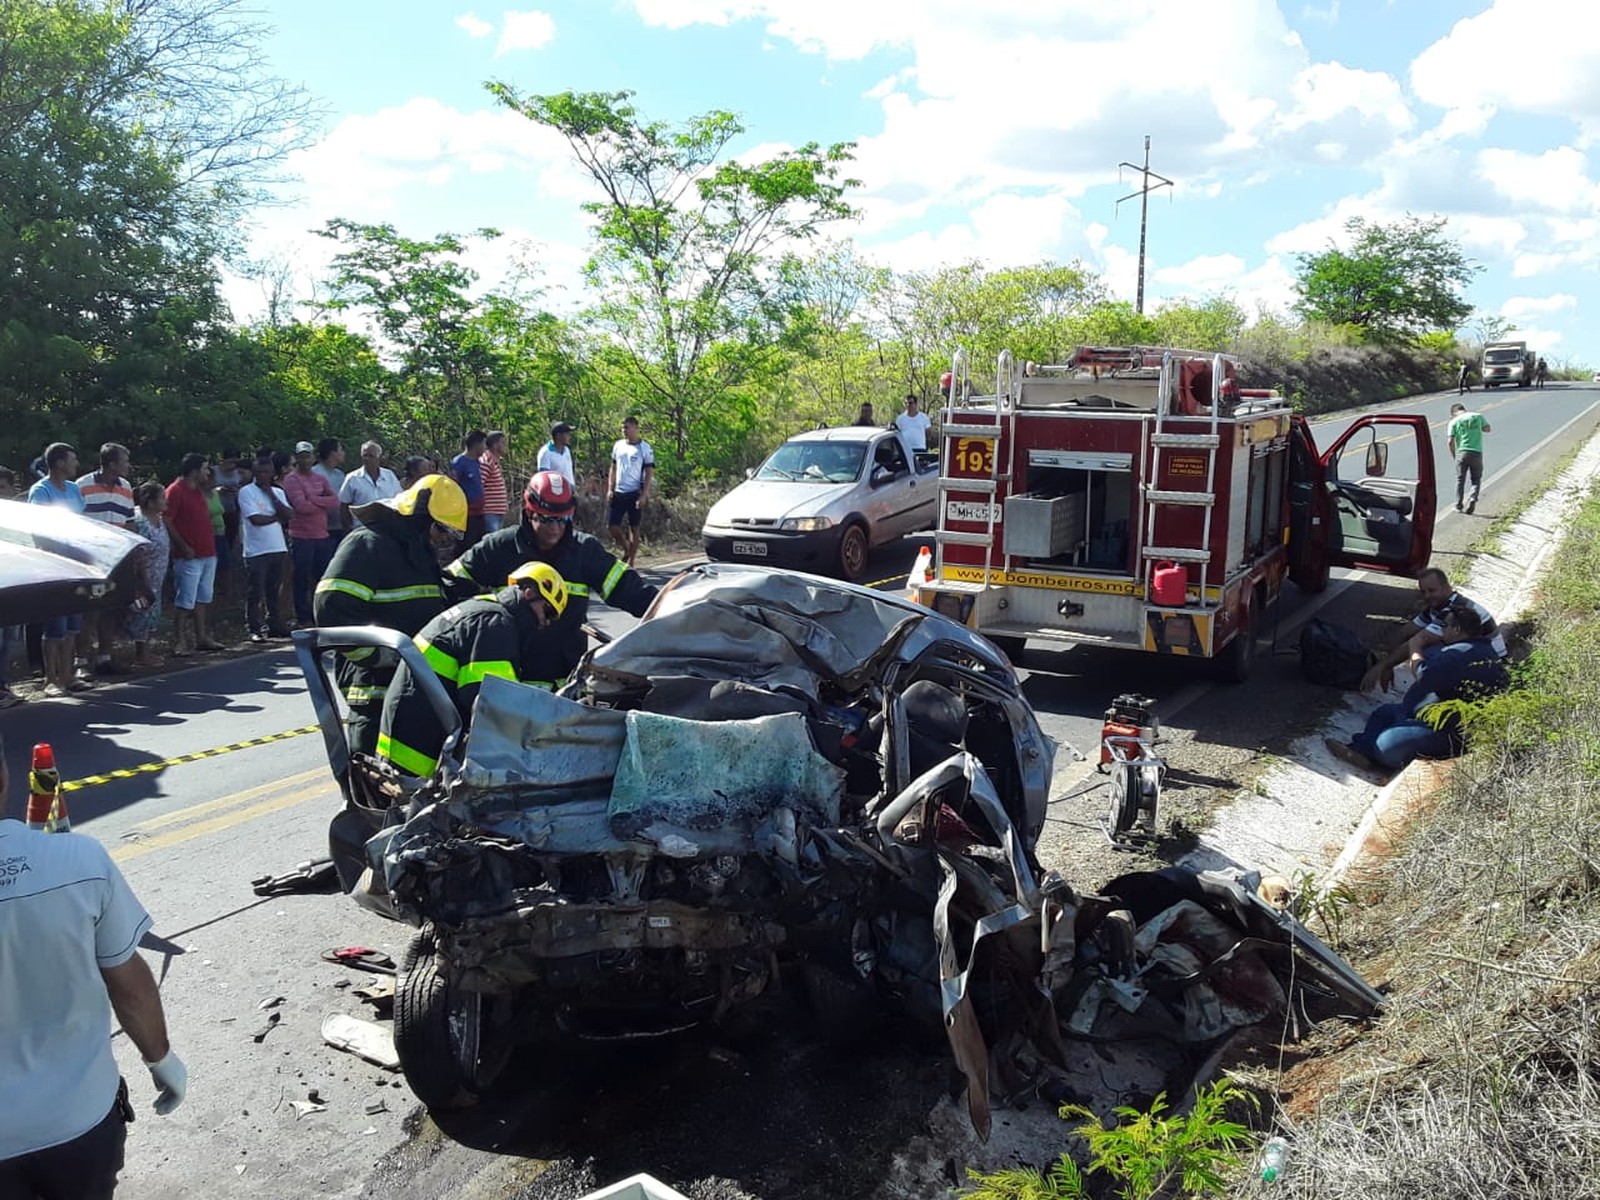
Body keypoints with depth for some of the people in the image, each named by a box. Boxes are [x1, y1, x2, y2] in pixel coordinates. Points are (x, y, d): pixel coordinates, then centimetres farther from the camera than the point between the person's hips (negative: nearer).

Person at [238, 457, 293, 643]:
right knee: (255, 594, -2)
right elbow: (256, 519, -14)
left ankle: (274, 626, 20)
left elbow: (290, 515, -1)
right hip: (256, 551, -5)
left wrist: (272, 495, -3)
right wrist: (277, 517, 0)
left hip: (278, 549, 5)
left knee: (274, 591, 12)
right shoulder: (246, 492, -3)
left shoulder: (278, 492, 13)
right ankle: (255, 630, 3)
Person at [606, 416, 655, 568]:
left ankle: (631, 562, 9)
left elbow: (649, 473, -7)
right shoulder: (618, 445, 10)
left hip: (635, 493, -5)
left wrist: (644, 495, -14)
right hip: (618, 492, 5)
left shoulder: (644, 448, -6)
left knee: (634, 528, 2)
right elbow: (613, 468, 15)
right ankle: (626, 549, 25)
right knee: (612, 525, 1)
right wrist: (610, 489, 5)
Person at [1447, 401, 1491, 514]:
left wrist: (1454, 456, 9)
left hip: (1462, 452, -1)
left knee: (1460, 480, 10)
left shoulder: (1454, 421, 2)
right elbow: (1488, 429, 20)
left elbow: (1450, 442, -4)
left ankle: (1458, 506, 9)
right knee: (1476, 480, 12)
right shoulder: (1478, 416, 7)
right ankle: (1473, 499, -10)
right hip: (1477, 453, 1)